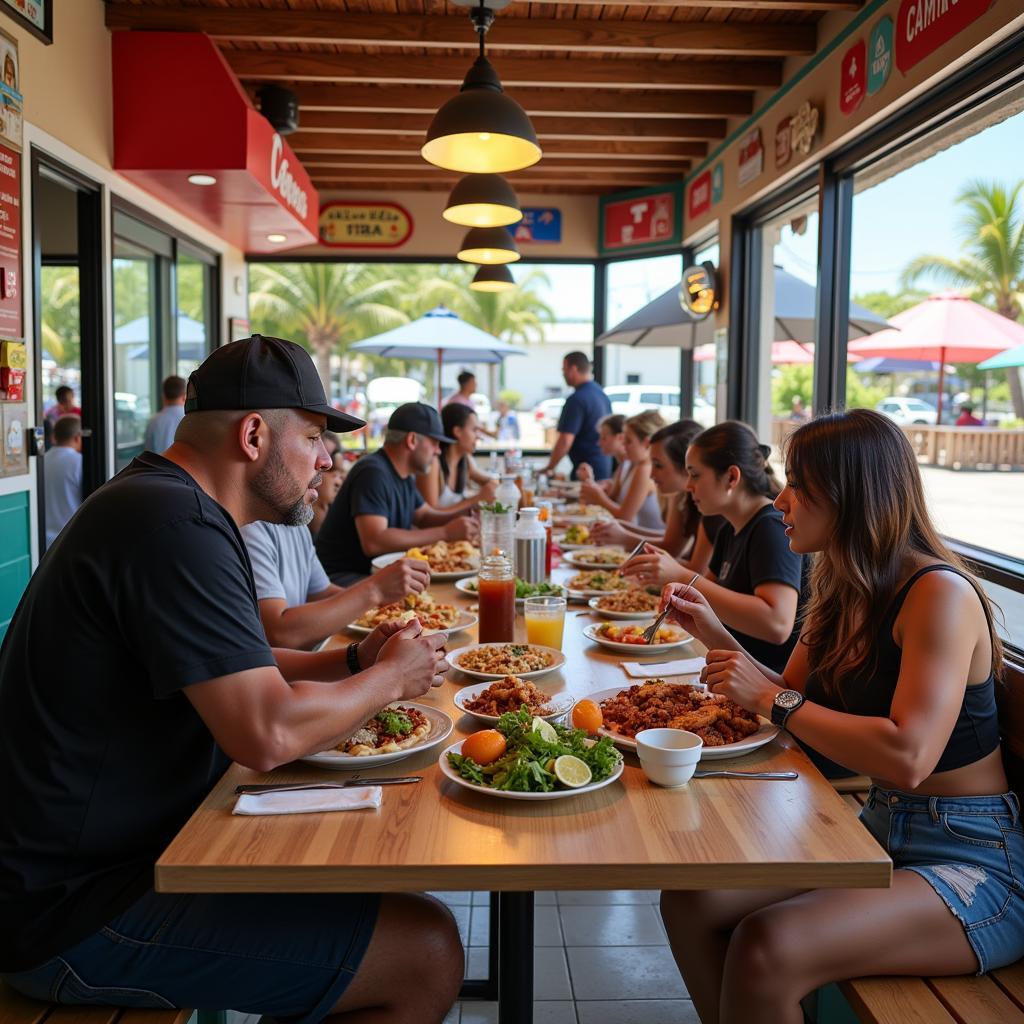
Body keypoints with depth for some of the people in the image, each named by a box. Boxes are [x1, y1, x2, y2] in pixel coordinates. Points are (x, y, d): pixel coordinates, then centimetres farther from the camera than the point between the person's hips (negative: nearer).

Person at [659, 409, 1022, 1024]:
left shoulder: (940, 593, -19)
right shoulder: (844, 590, 6)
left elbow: (907, 757, -29)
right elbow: (794, 695, 15)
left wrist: (773, 699, -21)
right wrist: (716, 635, 2)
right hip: (882, 832, 8)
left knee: (768, 950, -28)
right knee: (690, 902, -8)